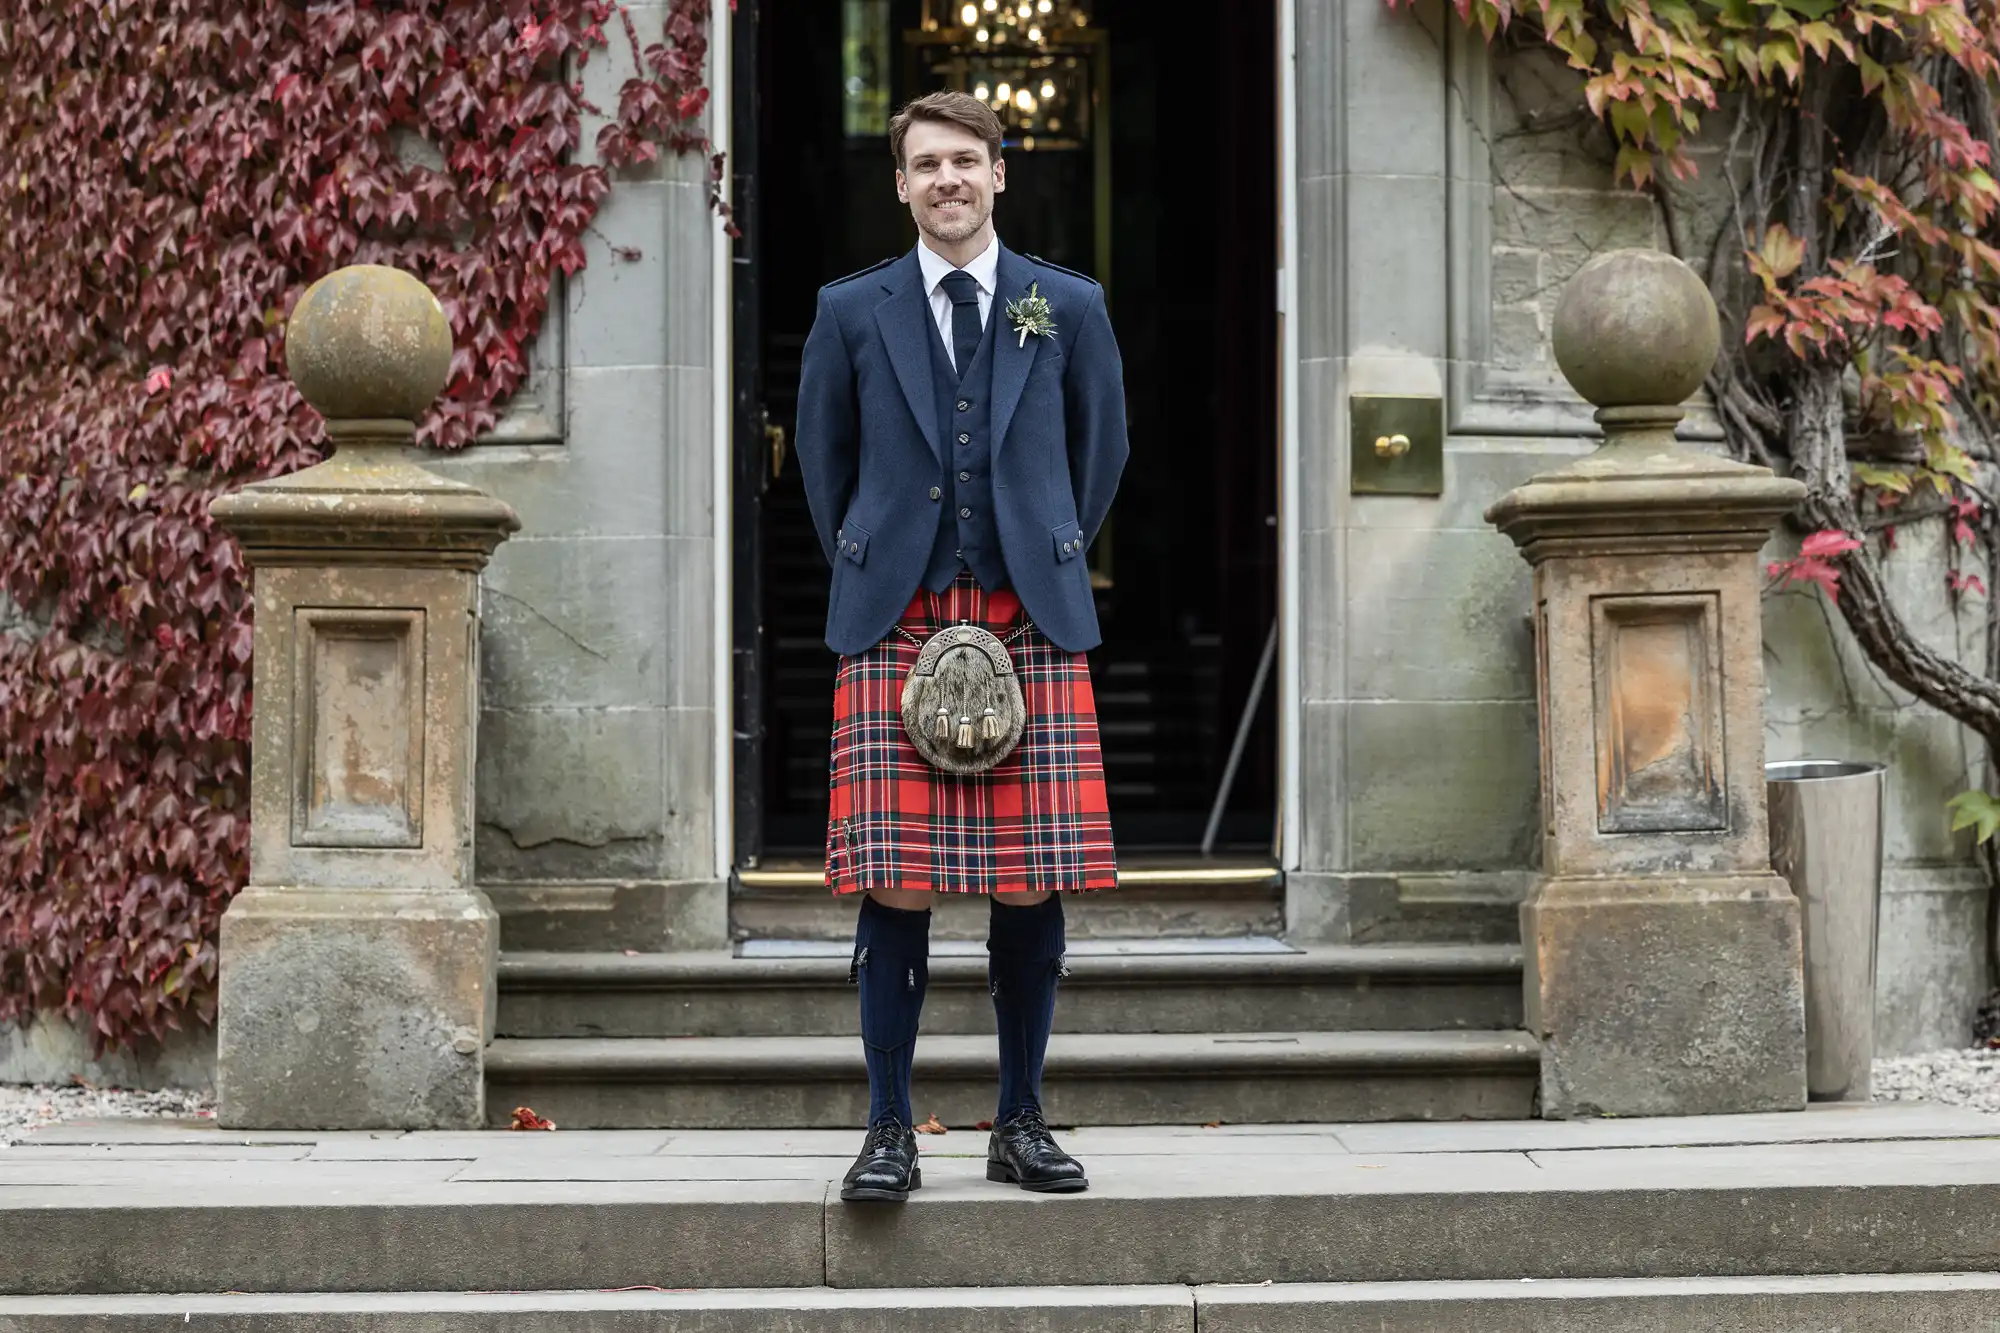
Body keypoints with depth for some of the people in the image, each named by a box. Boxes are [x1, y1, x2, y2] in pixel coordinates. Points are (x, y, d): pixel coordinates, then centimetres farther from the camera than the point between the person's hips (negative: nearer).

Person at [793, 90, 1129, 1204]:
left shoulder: (1069, 307, 8)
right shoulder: (852, 313, 8)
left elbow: (1103, 447, 18)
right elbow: (823, 461, 17)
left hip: (1031, 621, 1)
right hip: (895, 626, -1)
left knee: (1032, 885, 0)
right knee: (896, 887, -5)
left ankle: (1022, 1124, 11)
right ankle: (891, 1131, 3)